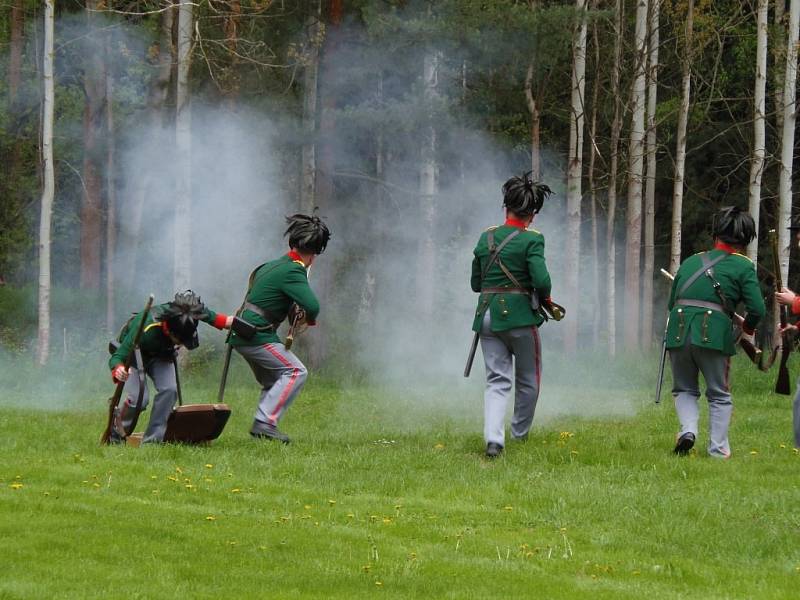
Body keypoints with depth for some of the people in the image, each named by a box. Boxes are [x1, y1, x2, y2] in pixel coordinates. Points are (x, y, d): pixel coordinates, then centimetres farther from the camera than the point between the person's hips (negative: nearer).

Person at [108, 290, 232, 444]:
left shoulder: (187, 315, -30)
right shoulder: (147, 329, -45)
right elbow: (117, 356, -43)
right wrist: (118, 370, -64)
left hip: (160, 356, 5)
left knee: (169, 389, -20)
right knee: (138, 398, -22)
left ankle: (152, 439, -11)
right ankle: (115, 435, 3)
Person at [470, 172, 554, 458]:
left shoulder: (486, 237, 8)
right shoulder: (531, 240, -8)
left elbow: (475, 283, 15)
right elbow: (541, 280, -18)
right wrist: (545, 299, 2)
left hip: (487, 316, 4)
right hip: (519, 315, -4)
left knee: (497, 381, 3)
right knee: (528, 380, 16)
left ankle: (493, 438, -16)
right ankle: (520, 433, 26)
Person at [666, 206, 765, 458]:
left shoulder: (690, 262, 19)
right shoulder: (742, 266, 6)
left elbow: (671, 303, 23)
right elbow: (757, 309, -2)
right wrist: (747, 327, 19)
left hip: (679, 333, 3)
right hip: (714, 334, -3)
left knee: (684, 390, 20)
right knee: (719, 396, 14)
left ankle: (688, 428, -5)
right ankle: (718, 449, 9)